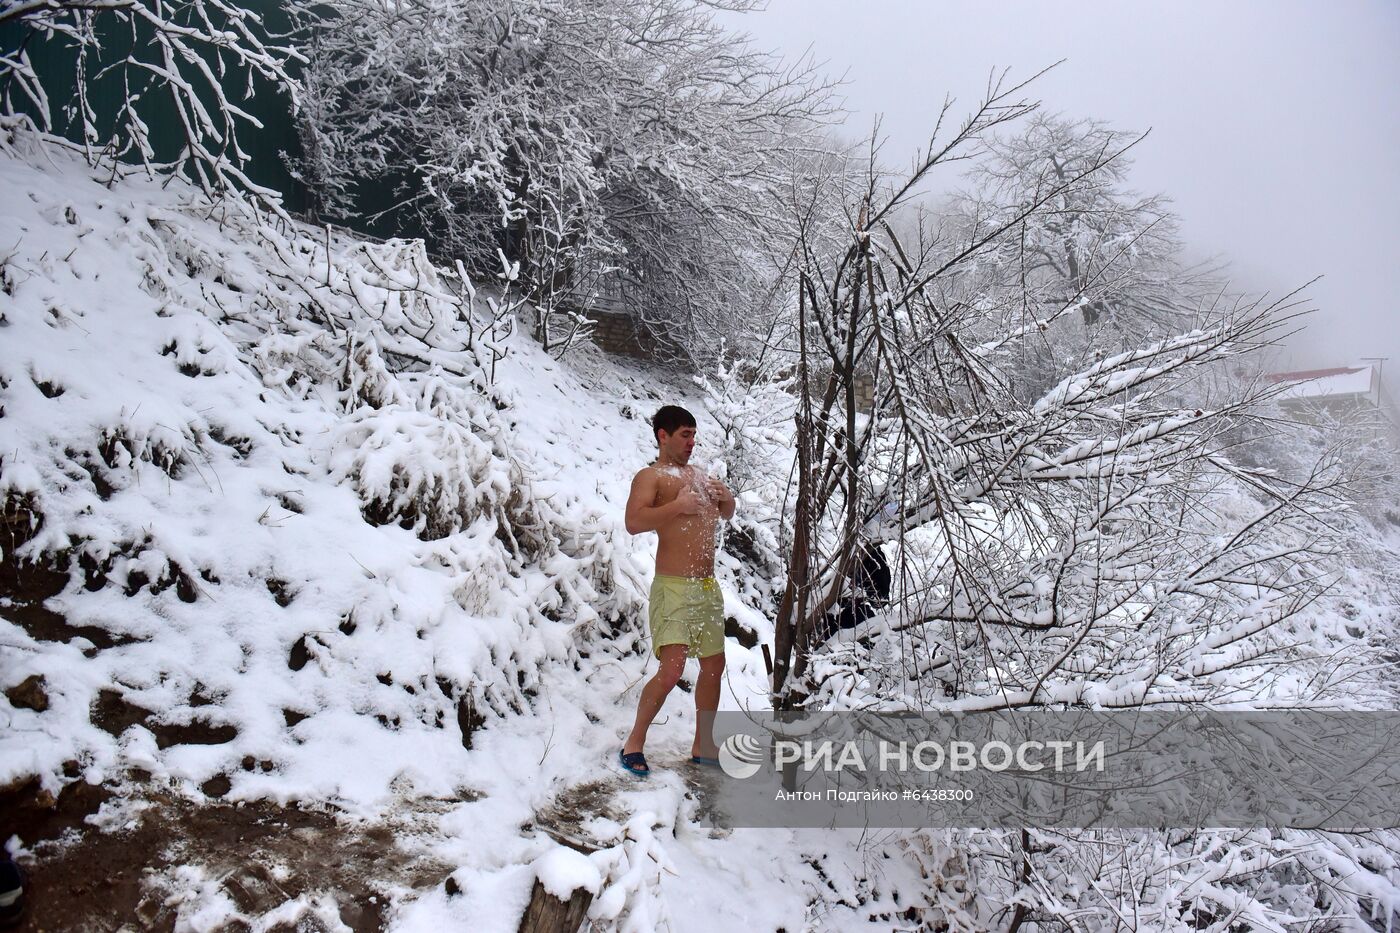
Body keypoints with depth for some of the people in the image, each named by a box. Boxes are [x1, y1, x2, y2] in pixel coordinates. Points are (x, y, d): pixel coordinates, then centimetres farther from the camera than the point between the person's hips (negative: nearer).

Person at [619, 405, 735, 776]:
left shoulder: (699, 474, 18)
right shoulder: (650, 476, -5)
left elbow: (725, 516, 29)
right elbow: (634, 522, -20)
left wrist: (727, 499, 7)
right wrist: (678, 505, -23)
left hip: (707, 586, 8)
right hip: (674, 587, -8)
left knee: (714, 664, 11)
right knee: (672, 669, -17)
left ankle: (703, 746, 24)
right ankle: (633, 744, 0)